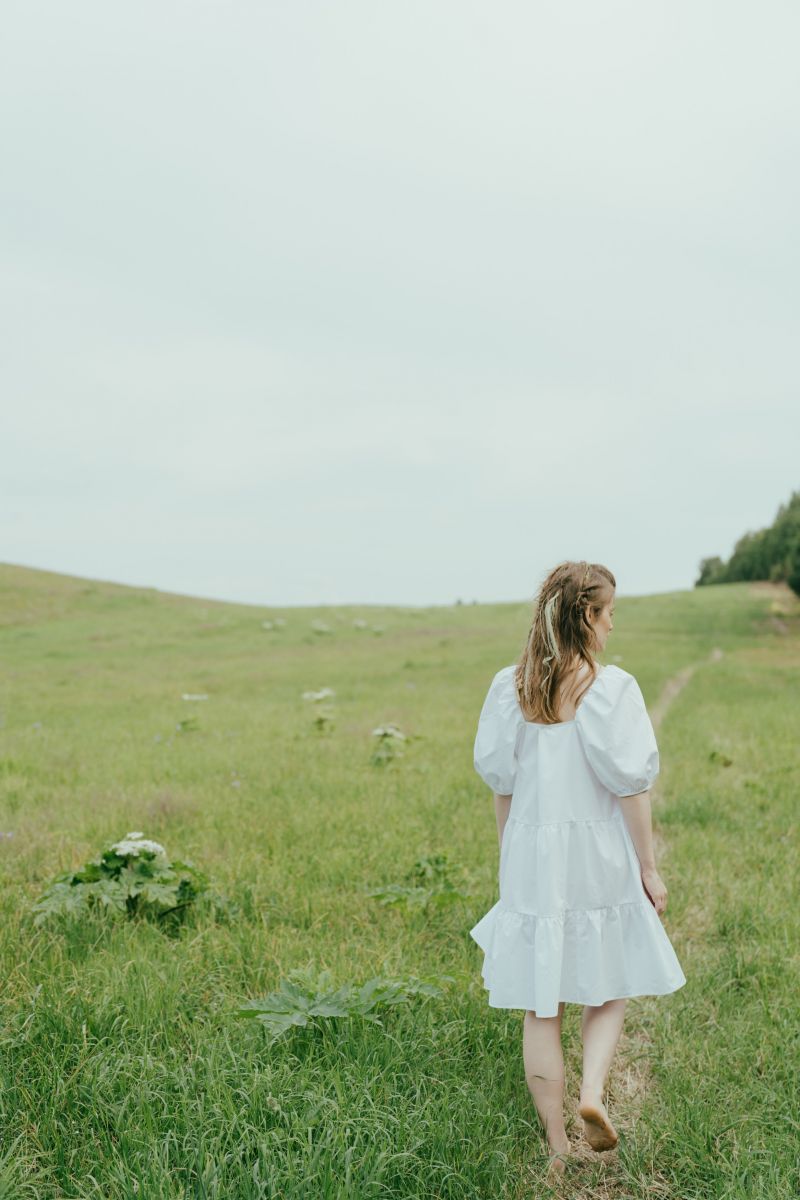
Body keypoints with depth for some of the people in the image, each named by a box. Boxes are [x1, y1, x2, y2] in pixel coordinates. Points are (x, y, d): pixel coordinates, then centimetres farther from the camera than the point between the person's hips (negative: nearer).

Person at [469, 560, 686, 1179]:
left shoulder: (508, 686, -1)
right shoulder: (612, 687, -12)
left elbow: (500, 784, 4)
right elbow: (630, 786, -10)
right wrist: (649, 869, 0)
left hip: (532, 856, 3)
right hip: (600, 856, -2)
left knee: (540, 1007, 11)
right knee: (608, 989, 20)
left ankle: (558, 1150, 17)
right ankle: (593, 1090, -1)